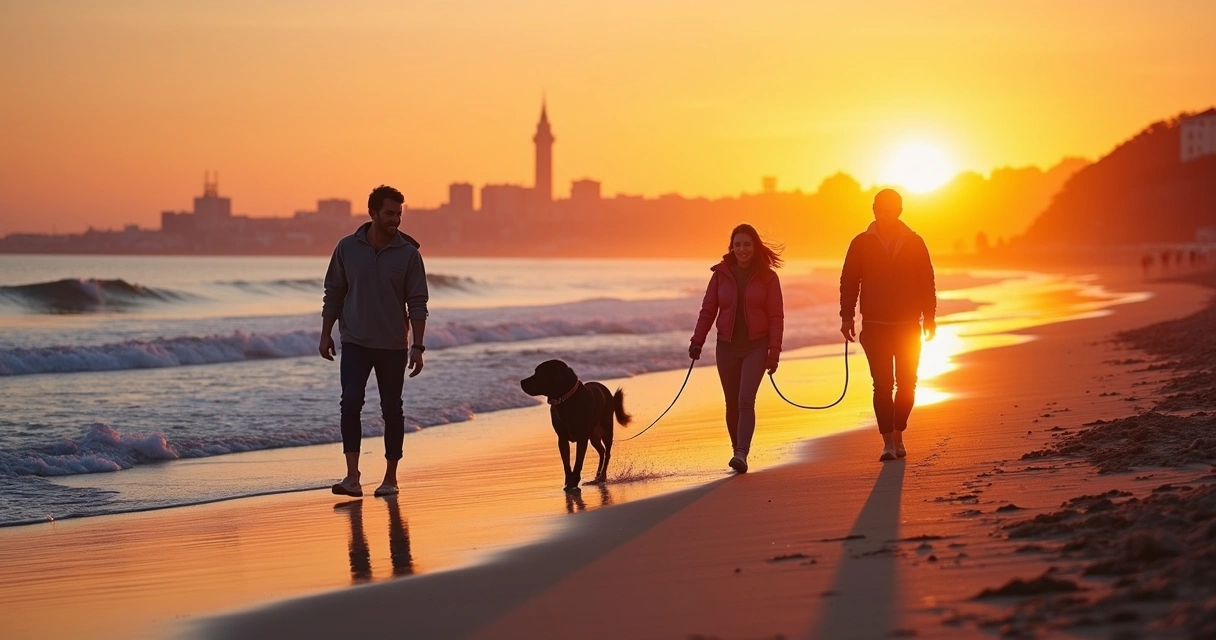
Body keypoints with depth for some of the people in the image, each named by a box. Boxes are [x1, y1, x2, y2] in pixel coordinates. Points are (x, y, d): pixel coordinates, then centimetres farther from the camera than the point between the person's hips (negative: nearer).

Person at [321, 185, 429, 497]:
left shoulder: (408, 253, -4)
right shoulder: (347, 248, -1)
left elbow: (417, 304, -3)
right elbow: (333, 294, 8)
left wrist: (417, 346, -8)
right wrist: (326, 335, 6)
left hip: (393, 346, 0)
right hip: (355, 343, 0)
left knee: (392, 410, 6)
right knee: (350, 402, -15)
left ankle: (390, 478, 17)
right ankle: (352, 478, -17)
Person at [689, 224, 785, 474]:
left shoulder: (767, 277, -2)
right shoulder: (721, 274, 3)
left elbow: (776, 316, -2)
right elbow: (708, 310, 5)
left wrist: (774, 351, -10)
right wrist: (697, 341, -6)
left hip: (755, 347, -3)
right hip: (727, 347, 3)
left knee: (746, 401, -16)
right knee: (732, 404, 7)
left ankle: (742, 454, -25)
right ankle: (738, 450, 20)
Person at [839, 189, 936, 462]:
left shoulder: (915, 243, 4)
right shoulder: (861, 244, 1)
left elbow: (927, 283, 7)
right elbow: (848, 281, 2)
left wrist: (929, 318, 3)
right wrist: (847, 317, -6)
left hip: (909, 326, 2)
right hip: (875, 327, -1)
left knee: (906, 385, 5)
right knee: (883, 385, -7)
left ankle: (898, 436, 21)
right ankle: (888, 442, -6)